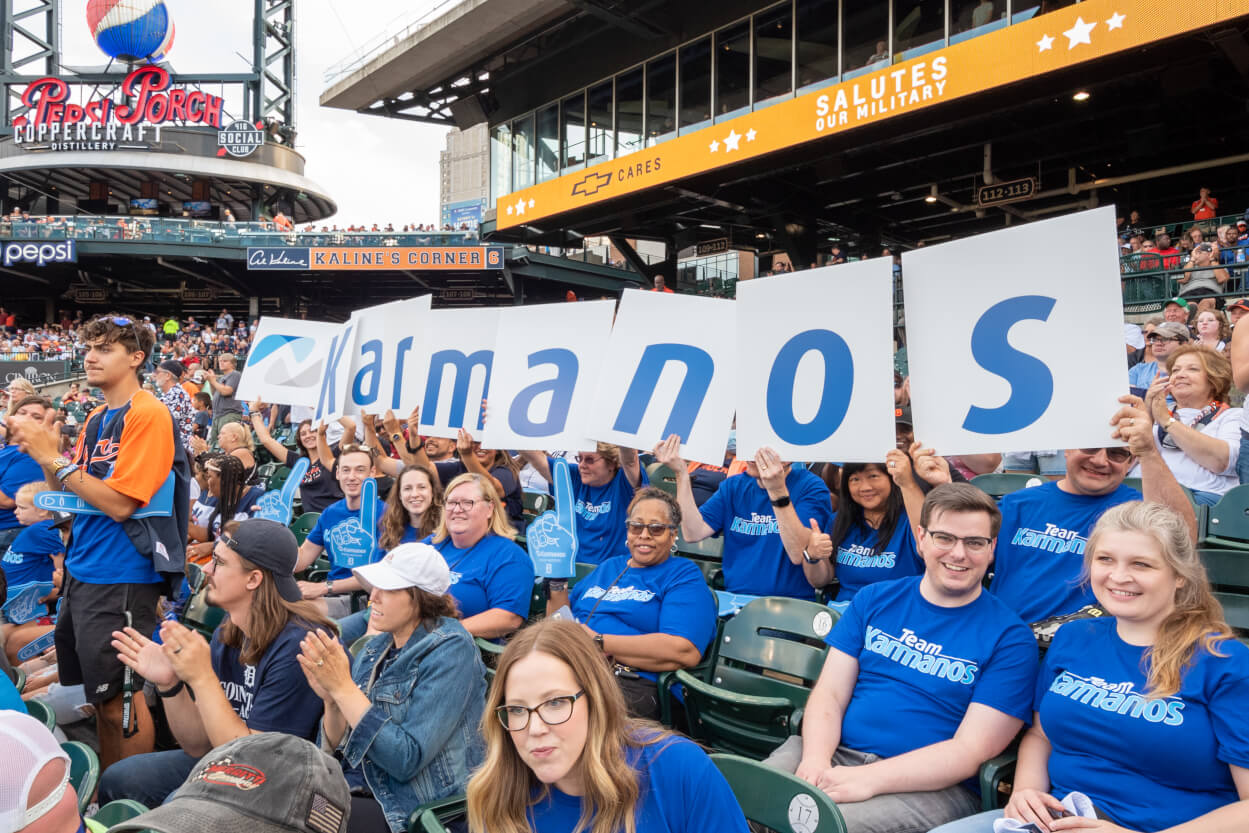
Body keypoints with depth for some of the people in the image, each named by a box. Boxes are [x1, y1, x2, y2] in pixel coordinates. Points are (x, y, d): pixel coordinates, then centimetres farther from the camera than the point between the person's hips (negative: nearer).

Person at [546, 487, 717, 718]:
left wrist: (598, 643, -12)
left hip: (631, 684, -6)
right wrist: (557, 581, 11)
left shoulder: (684, 575, 6)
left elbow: (684, 651, -13)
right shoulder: (607, 568, 27)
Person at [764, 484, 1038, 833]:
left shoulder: (1009, 637, -3)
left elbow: (971, 750, -10)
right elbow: (830, 693, 5)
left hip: (933, 784, -3)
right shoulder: (874, 599, 10)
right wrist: (816, 759, -17)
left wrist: (869, 778, -22)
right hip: (838, 752, 4)